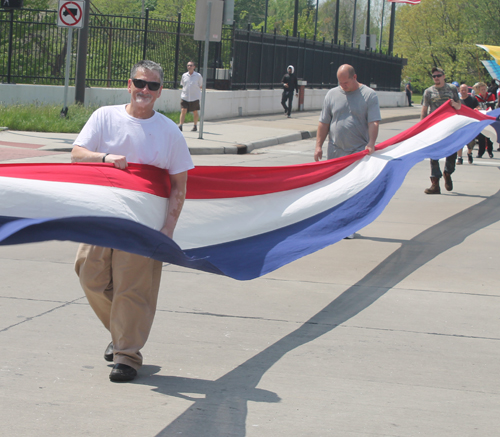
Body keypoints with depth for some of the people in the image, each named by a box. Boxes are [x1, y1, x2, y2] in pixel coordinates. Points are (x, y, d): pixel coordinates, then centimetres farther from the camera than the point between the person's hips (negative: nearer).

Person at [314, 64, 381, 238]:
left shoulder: (369, 95, 1)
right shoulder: (332, 94, 10)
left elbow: (373, 122, -7)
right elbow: (323, 123, 12)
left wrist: (371, 143, -20)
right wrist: (319, 145, 5)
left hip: (359, 152, -3)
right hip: (335, 151, 3)